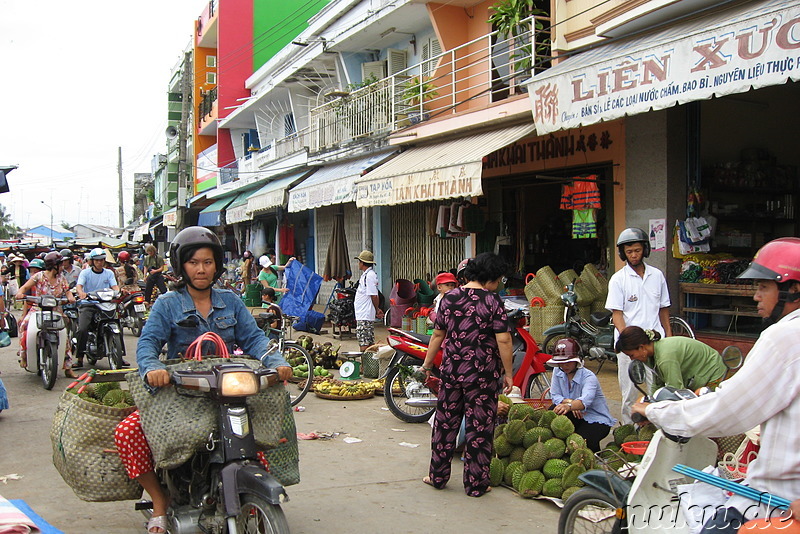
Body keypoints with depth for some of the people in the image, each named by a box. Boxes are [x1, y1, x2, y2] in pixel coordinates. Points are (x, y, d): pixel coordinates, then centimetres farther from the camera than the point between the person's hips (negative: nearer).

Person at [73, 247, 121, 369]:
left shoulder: (109, 273, 14)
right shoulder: (85, 272, 5)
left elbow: (114, 286, 1)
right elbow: (79, 285, -11)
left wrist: (118, 292, -24)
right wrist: (81, 293, -35)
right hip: (88, 305, -2)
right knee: (82, 329, -21)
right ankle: (79, 359, -11)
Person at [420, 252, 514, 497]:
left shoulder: (449, 298, 3)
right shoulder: (492, 301, -10)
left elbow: (438, 335, 8)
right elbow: (503, 340, -14)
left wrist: (427, 364, 19)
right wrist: (508, 373, -5)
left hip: (451, 372, 4)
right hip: (482, 376, -4)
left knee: (445, 423, 15)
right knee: (479, 429, 6)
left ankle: (437, 476, 25)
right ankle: (476, 484, 14)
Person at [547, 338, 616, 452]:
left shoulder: (589, 377, -21)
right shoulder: (558, 371, -2)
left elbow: (585, 400, -41)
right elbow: (555, 396, -4)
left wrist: (569, 406, -63)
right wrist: (569, 402, -25)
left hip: (597, 420, -5)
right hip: (576, 416, 5)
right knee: (553, 412, -24)